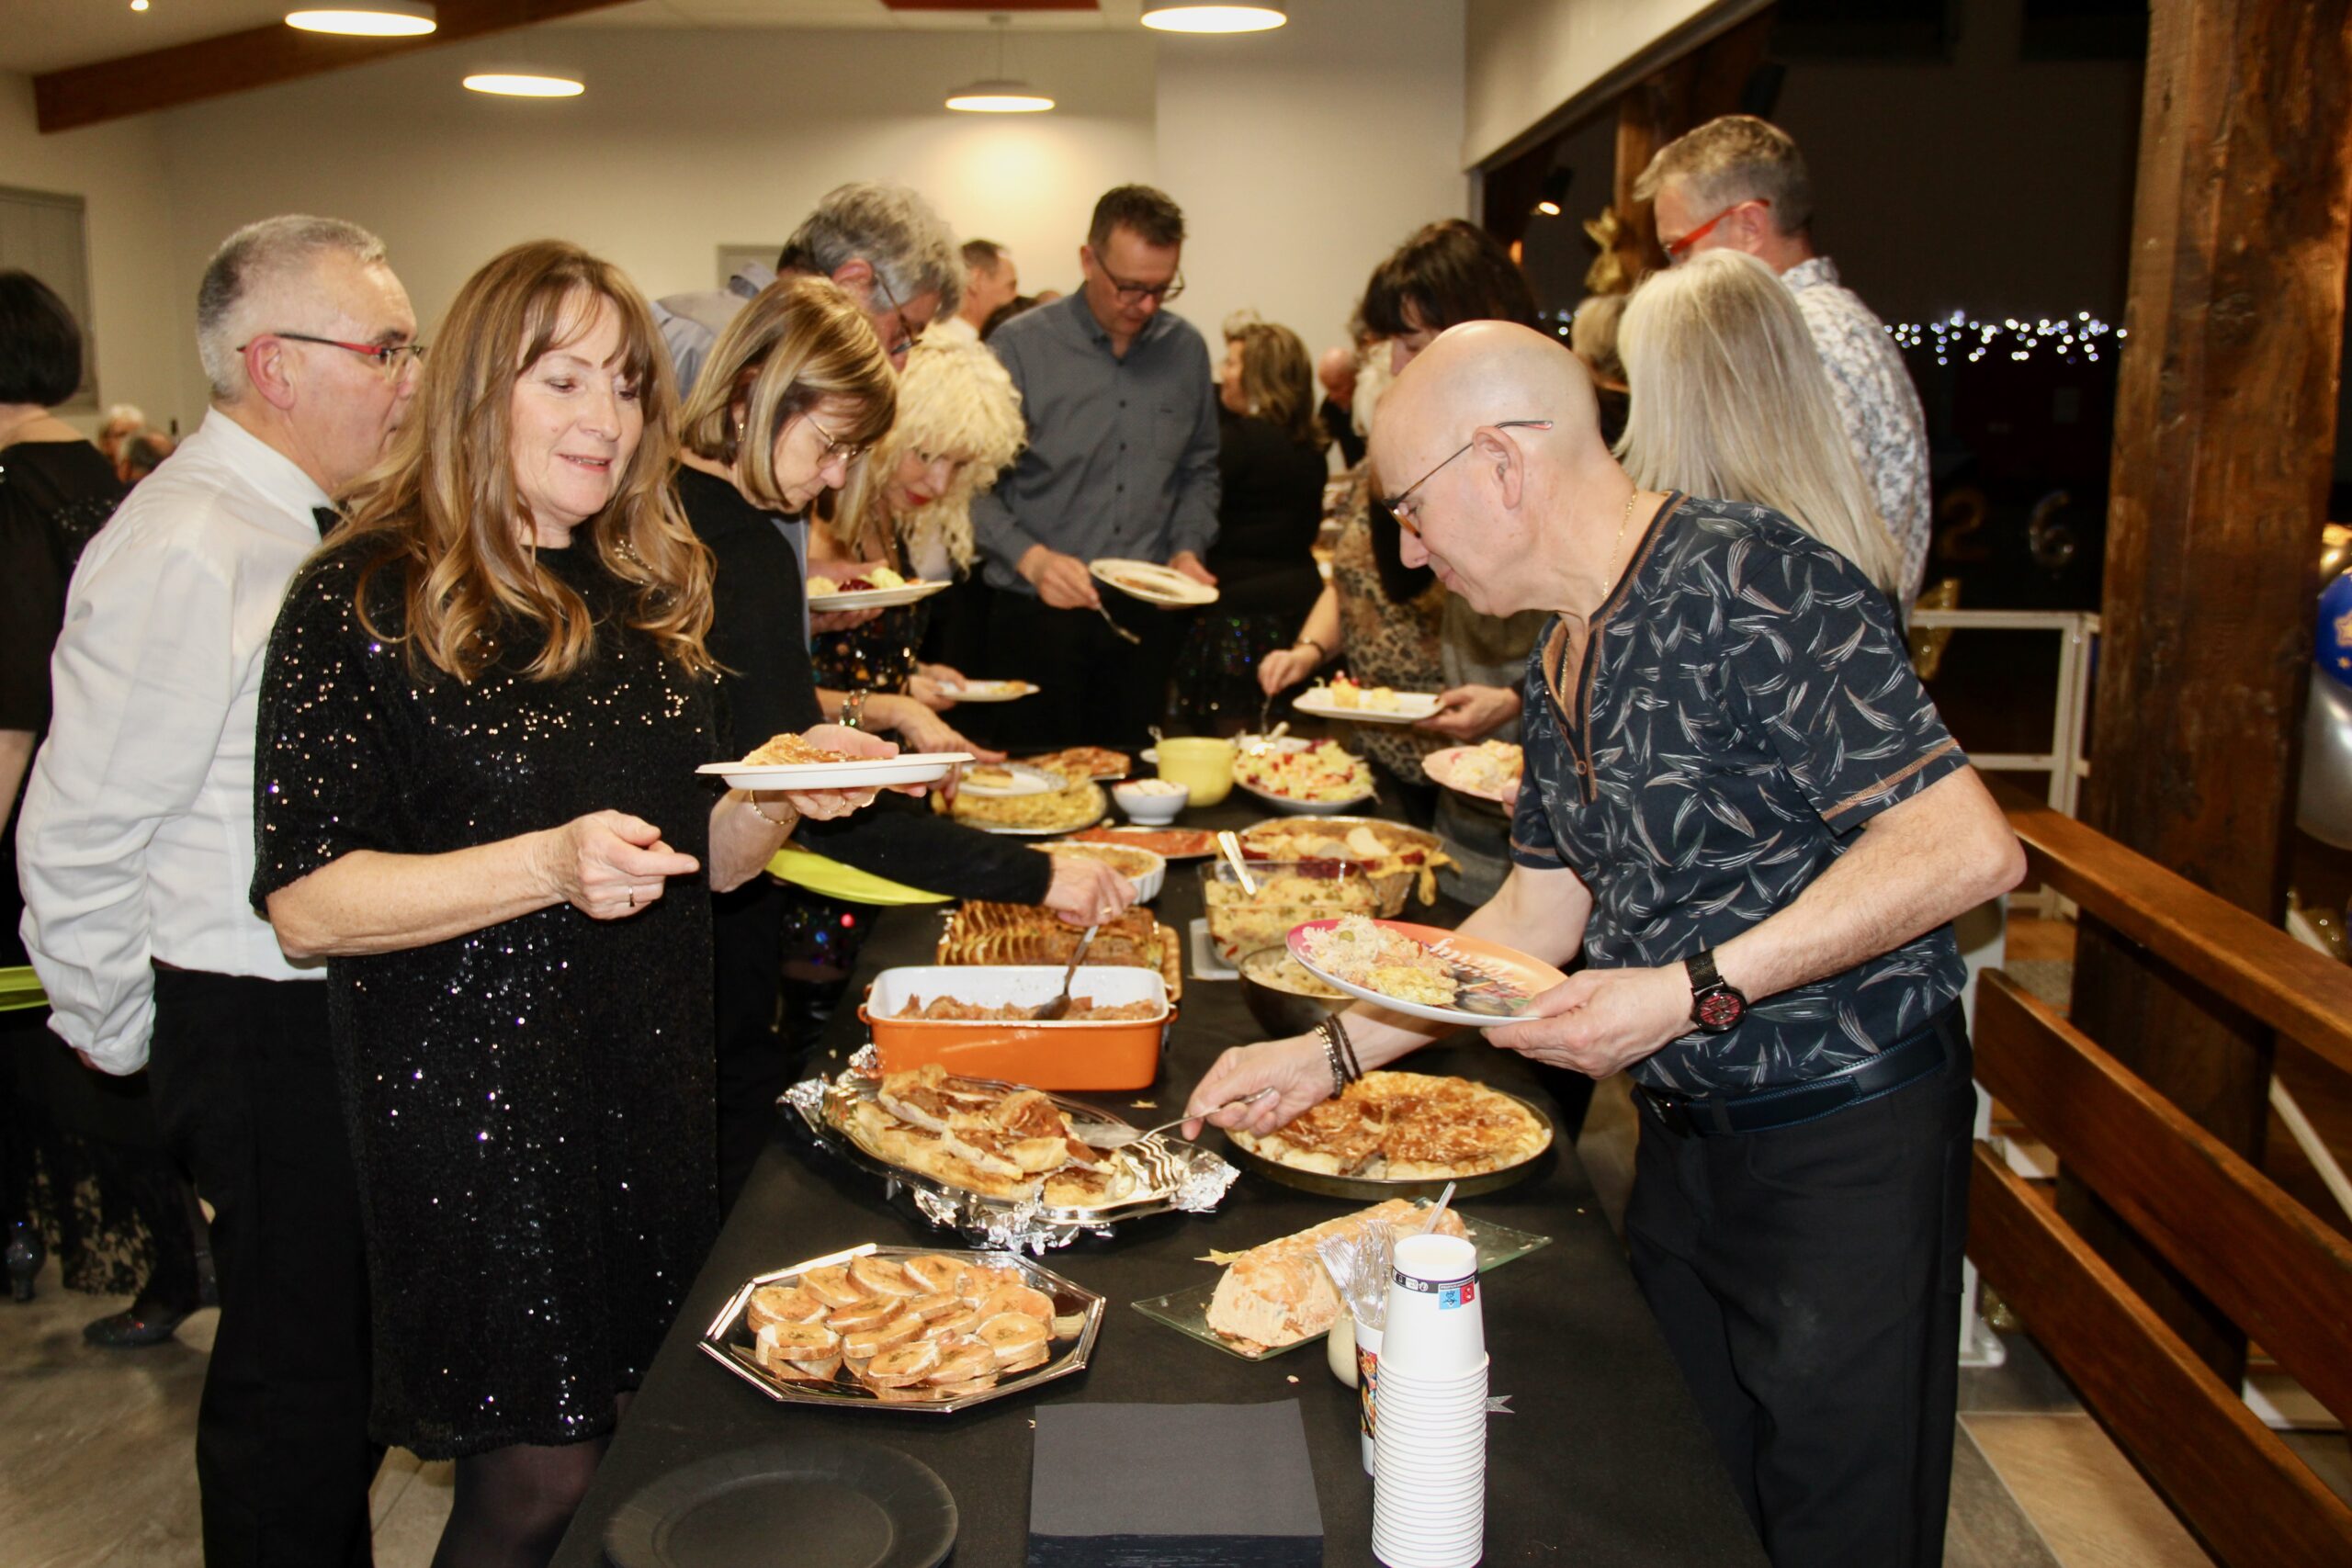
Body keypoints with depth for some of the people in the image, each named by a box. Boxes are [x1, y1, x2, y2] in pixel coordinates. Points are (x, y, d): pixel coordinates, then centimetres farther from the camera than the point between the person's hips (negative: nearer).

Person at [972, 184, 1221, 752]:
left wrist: (1186, 550, 2)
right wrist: (1030, 557, -21)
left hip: (1147, 619, 4)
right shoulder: (1020, 346, -6)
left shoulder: (1186, 349, 7)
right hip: (1040, 618, -3)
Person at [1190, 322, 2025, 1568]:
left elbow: (1968, 847, -25)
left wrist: (1691, 991, -26)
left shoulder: (1743, 582, -21)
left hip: (1846, 1140, -8)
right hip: (1684, 1136, 8)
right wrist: (1333, 1053, 11)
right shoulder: (1562, 660, 7)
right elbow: (1541, 909, 14)